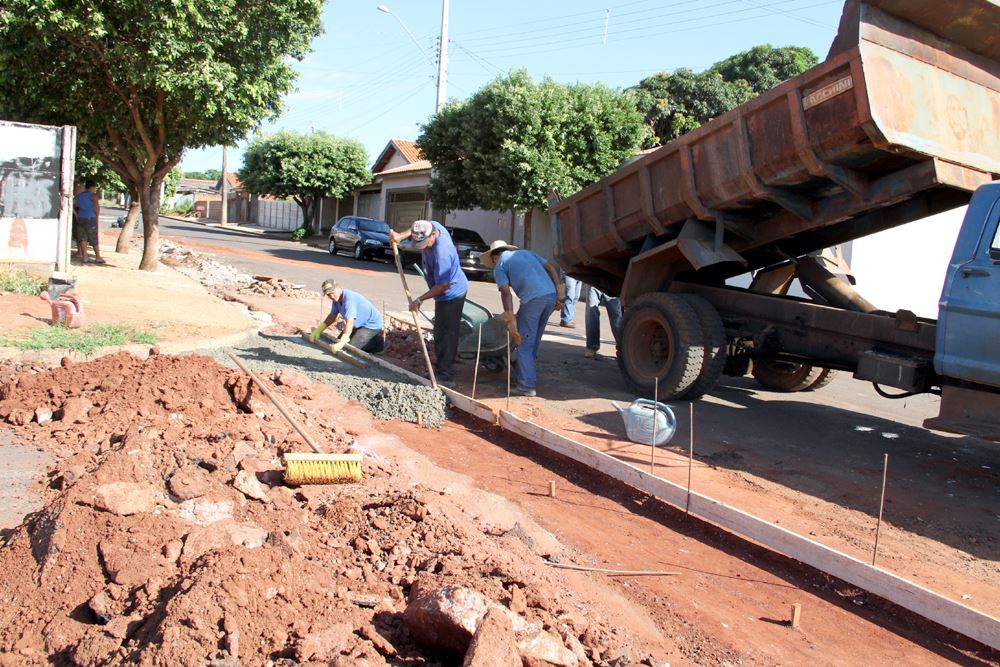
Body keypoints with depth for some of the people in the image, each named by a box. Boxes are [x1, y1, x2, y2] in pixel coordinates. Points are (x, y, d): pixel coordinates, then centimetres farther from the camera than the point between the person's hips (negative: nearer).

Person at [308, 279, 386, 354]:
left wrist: (341, 343, -48)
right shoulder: (337, 298, -3)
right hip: (360, 325, 10)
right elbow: (332, 316, 13)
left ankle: (379, 340, -4)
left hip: (372, 324, -10)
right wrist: (318, 330, 9)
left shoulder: (349, 299, -33)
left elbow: (349, 322, -41)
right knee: (339, 339, 20)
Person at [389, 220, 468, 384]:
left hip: (451, 295, -10)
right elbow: (416, 228, 16)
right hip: (447, 294, 10)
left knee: (445, 335, -5)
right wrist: (400, 236, -2)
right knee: (440, 333, 18)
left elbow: (443, 285, -29)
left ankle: (445, 375, 1)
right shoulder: (431, 226, -9)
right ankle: (440, 368, 30)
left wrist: (420, 300, -23)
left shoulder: (441, 253, -34)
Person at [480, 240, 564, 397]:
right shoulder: (527, 252, 28)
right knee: (533, 340, 21)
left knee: (524, 344, 3)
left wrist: (510, 319, -10)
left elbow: (505, 292, -5)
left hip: (533, 299, -6)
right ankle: (523, 375, 34)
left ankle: (527, 386, 0)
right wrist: (559, 290, 15)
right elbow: (550, 268, 18)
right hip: (551, 295, 6)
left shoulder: (499, 265, 10)